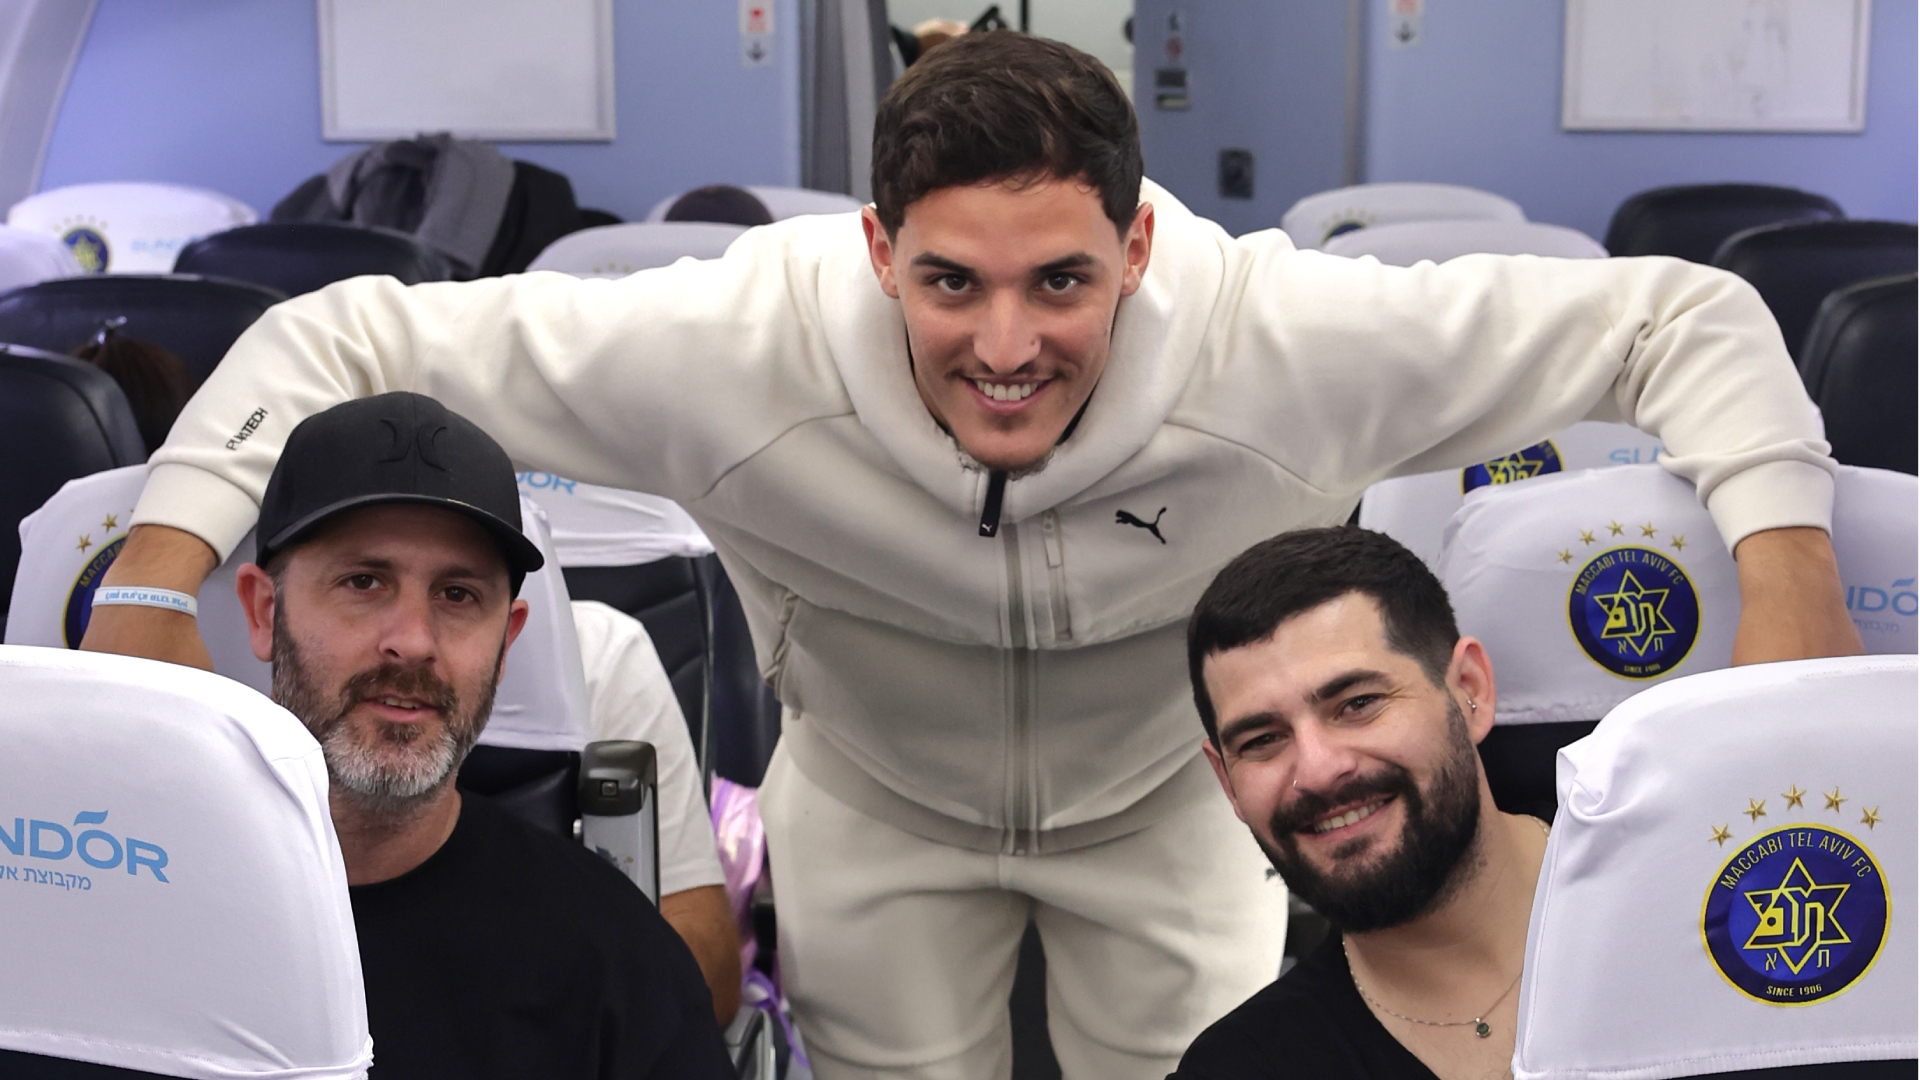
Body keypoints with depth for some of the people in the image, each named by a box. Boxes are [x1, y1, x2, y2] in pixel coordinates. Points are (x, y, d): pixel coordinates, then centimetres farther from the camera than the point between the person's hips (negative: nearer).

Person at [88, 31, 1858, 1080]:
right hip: (875, 798, 0)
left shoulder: (1280, 345, -37)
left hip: (1174, 795, 0)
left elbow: (1679, 318, -27)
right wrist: (152, 592, -36)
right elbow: (339, 341, -27)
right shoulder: (737, 349, -37)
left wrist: (1787, 586, -40)